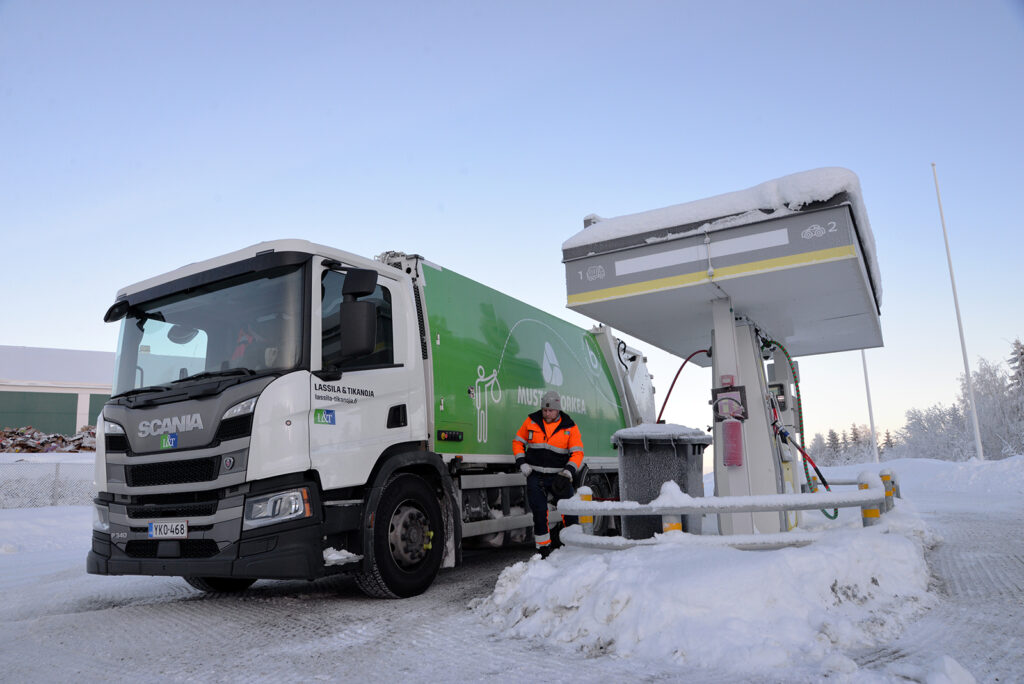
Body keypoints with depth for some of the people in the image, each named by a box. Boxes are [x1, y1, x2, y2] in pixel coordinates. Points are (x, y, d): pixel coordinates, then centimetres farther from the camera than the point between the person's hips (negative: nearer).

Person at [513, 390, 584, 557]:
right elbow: (518, 442, 10)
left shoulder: (570, 426, -3)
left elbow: (577, 452, -4)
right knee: (539, 512, 1)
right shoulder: (532, 421, 1)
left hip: (559, 476, -1)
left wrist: (568, 472, -18)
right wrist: (523, 464, -1)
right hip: (535, 476, 1)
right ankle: (544, 549, 13)